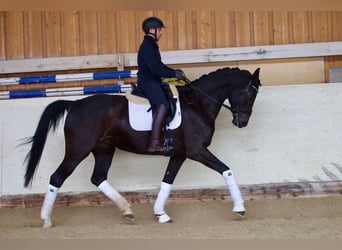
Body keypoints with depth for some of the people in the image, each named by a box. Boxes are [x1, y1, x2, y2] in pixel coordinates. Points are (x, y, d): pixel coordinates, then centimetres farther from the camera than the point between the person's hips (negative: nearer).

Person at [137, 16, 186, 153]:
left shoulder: (152, 45, 17)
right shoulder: (147, 47, -16)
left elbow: (159, 65, 24)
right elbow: (155, 69, -22)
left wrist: (174, 71, 10)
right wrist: (174, 74, -16)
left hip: (153, 81, 11)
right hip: (147, 82, -11)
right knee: (163, 105, -28)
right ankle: (154, 143, -34)